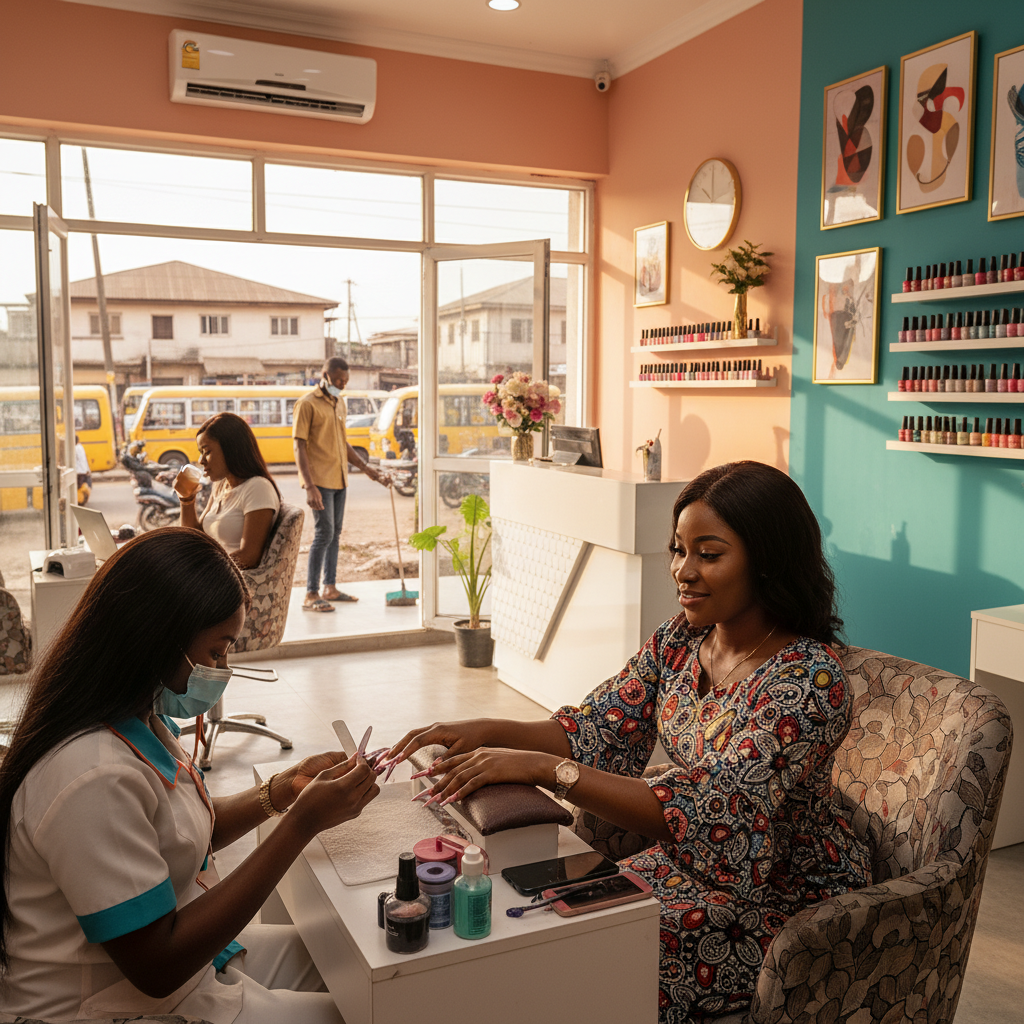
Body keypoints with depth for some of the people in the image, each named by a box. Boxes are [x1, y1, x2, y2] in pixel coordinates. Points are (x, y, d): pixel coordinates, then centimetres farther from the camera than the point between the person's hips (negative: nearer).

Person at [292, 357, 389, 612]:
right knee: (323, 533, -11)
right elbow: (299, 447, -14)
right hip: (320, 480, -8)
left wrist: (365, 468, 17)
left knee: (335, 533, 12)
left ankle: (330, 588, 22)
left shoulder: (339, 403, 15)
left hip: (339, 479, 8)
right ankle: (311, 595, -6)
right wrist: (309, 486, -22)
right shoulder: (307, 404, -9)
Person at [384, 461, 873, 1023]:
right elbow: (596, 730, -2)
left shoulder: (811, 680, -28)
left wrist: (542, 768, -40)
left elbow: (703, 811, -34)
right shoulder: (681, 639, -4)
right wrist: (487, 733, -21)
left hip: (786, 898, -6)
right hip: (690, 865, 6)